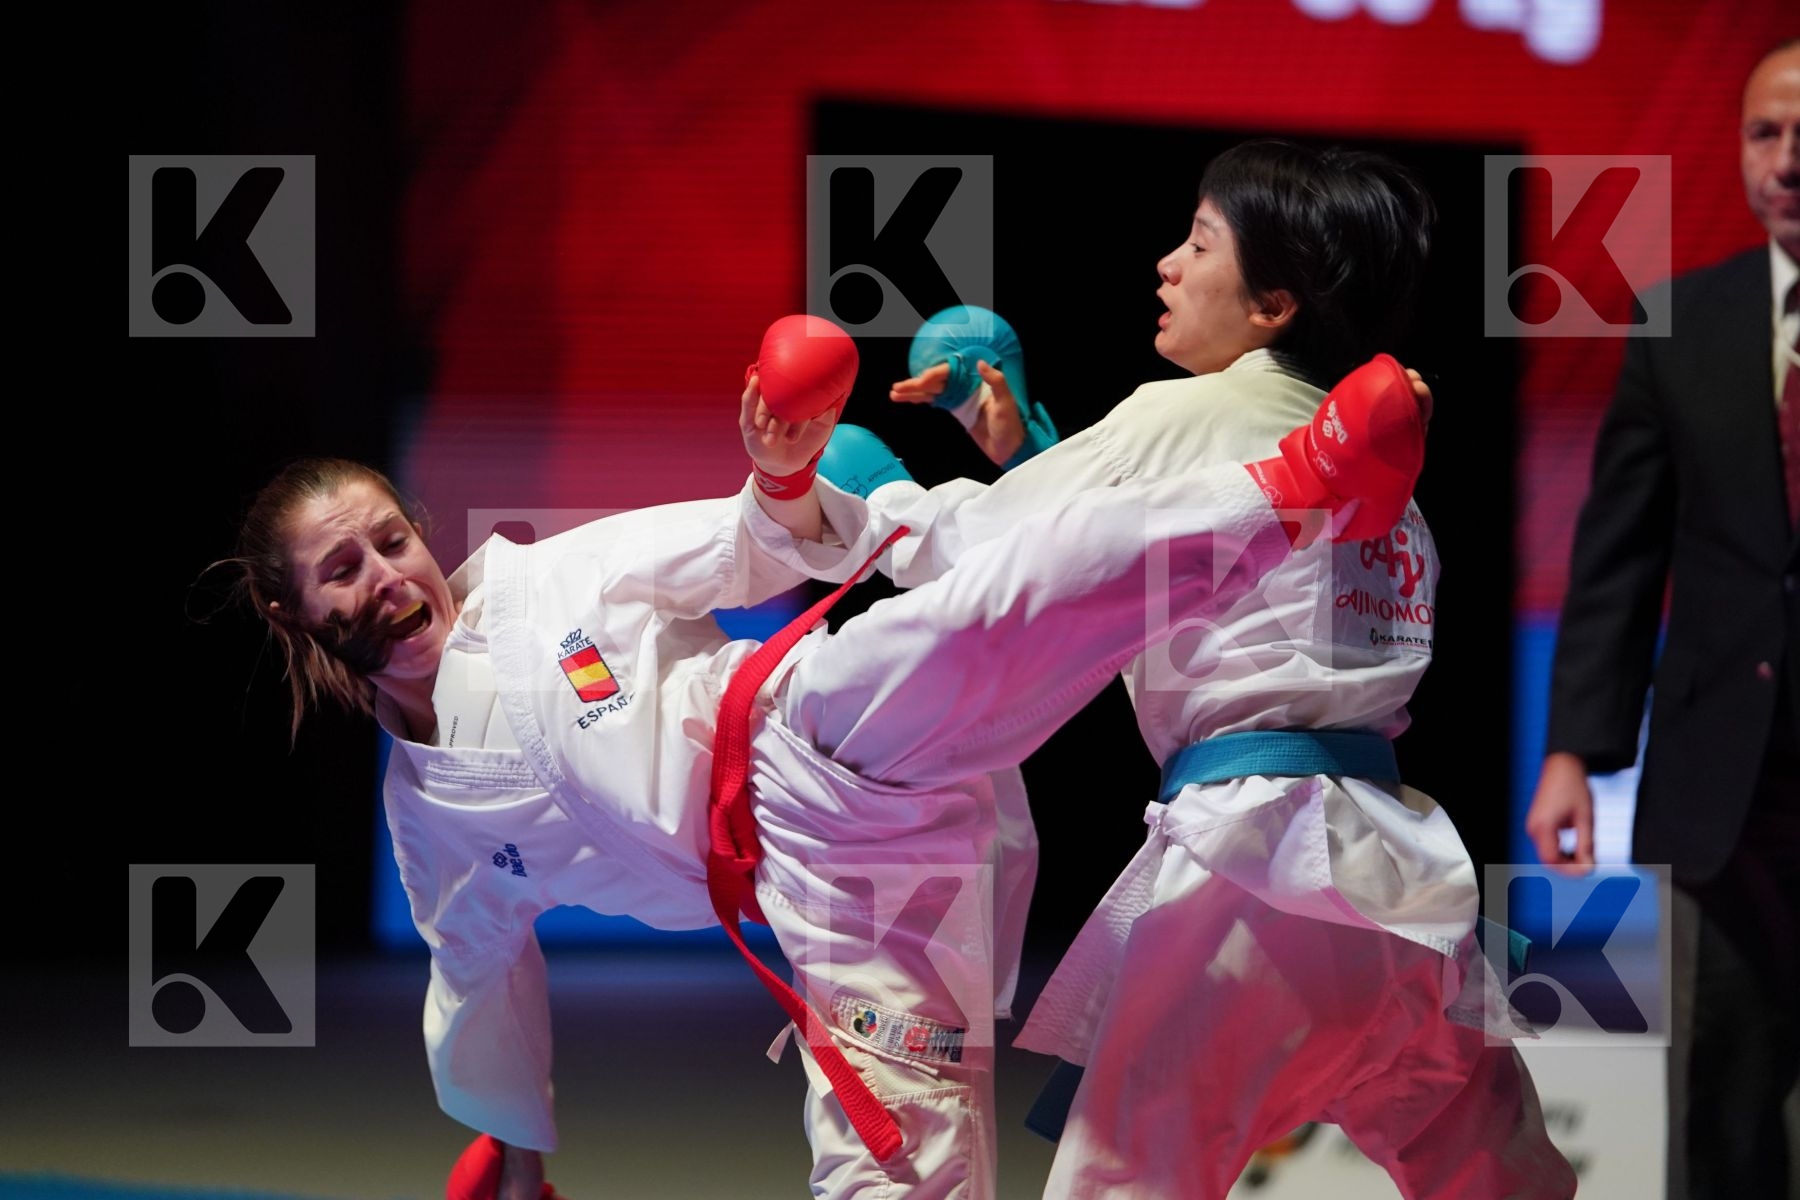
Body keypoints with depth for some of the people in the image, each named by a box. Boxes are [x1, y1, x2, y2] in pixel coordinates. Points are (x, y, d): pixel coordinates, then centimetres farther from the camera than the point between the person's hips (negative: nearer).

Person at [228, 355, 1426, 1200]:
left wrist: (783, 491, -16)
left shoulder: (546, 580, 13)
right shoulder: (428, 819, 22)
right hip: (819, 871, 5)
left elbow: (739, 556, 7)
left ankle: (1302, 487, -46)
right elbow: (483, 985, 34)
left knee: (989, 620, -33)